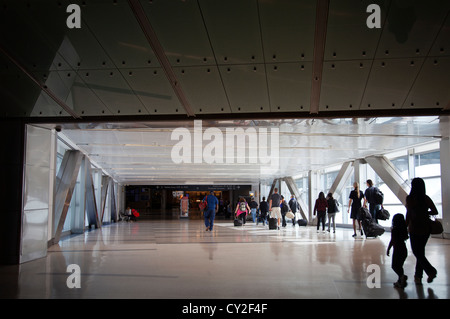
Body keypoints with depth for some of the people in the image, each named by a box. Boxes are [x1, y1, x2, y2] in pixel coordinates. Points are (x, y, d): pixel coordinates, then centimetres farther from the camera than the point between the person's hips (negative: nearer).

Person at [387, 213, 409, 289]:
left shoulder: (394, 230, -14)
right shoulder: (404, 229, 3)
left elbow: (392, 241, -14)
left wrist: (388, 249, -5)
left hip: (397, 250, -7)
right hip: (404, 249, 7)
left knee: (394, 266, 0)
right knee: (399, 266, 16)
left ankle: (402, 276, -22)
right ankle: (400, 281, 21)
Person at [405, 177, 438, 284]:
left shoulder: (410, 198, -13)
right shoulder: (426, 198, 1)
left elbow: (409, 214, -15)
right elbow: (435, 211, 3)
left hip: (415, 228, -5)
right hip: (426, 228, 5)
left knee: (417, 252, 6)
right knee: (420, 252, 16)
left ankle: (431, 270, -13)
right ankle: (418, 275, 21)